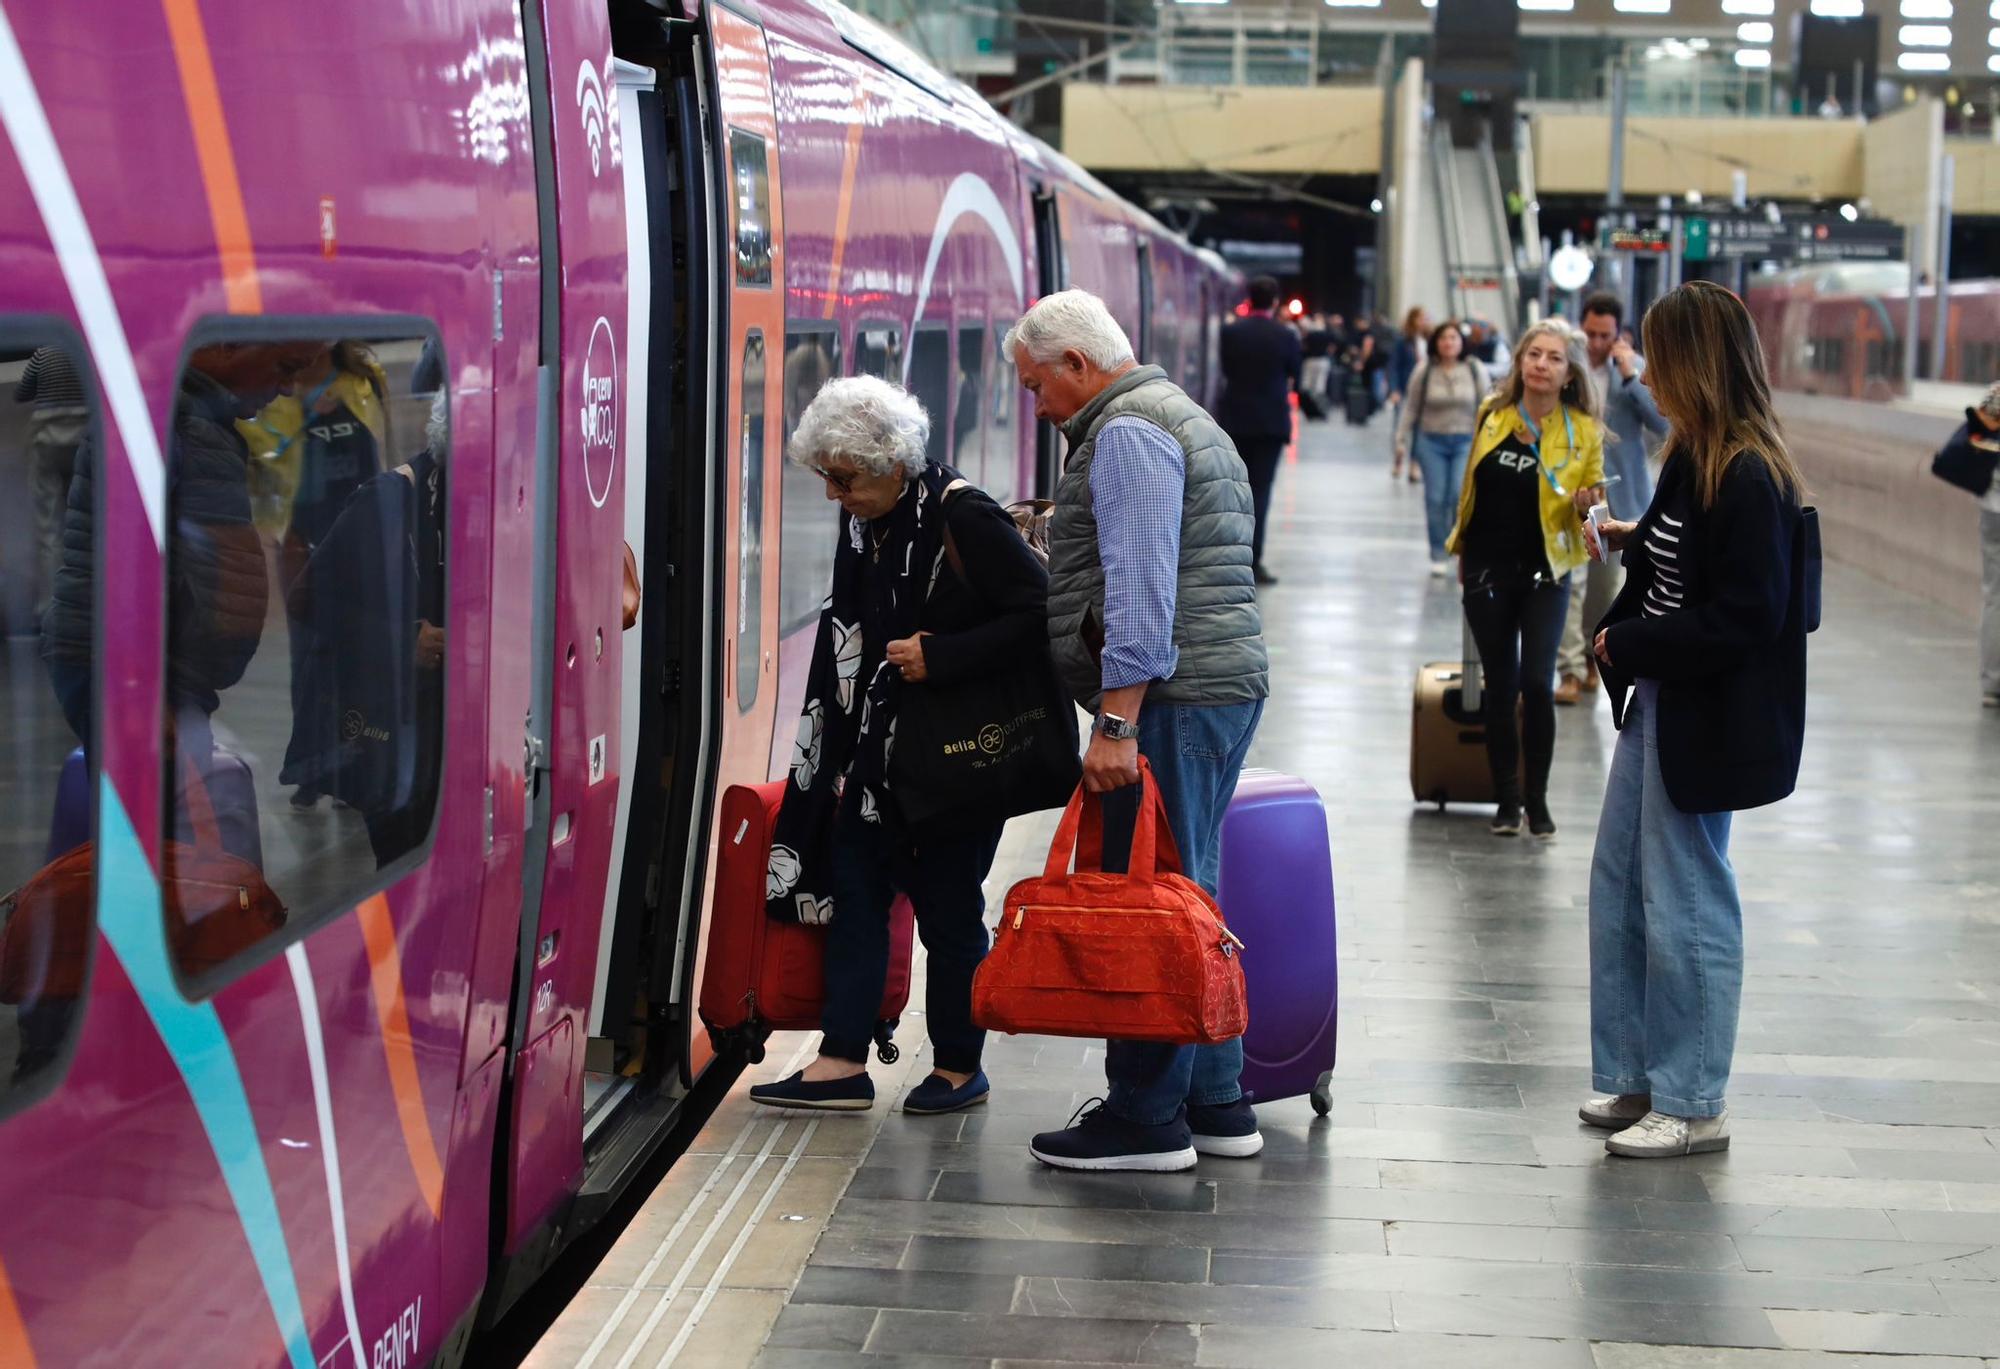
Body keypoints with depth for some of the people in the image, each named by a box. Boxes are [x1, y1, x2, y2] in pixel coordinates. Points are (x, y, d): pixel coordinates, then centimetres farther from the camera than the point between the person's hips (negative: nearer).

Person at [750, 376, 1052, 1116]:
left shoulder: (965, 519, -18)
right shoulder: (861, 523, 5)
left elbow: (1044, 618, -21)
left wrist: (938, 658, -22)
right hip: (879, 745, 8)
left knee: (947, 904, 2)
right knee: (853, 888, 5)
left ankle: (958, 1067, 17)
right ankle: (842, 1063, 9)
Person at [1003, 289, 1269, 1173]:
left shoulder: (1126, 433, -9)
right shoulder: (1184, 420, 25)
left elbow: (1141, 586, -19)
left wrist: (1117, 722, -22)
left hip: (1171, 696, -11)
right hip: (1227, 679, 11)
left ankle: (1148, 1118, -5)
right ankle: (1215, 1105, 17)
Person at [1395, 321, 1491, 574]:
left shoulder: (1476, 370, -1)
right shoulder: (1424, 371, -1)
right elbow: (1410, 408, 5)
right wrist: (1402, 442, 4)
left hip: (1467, 442, -1)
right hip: (1432, 442, 1)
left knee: (1461, 496, -14)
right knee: (1436, 499, 1)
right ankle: (1438, 556, 10)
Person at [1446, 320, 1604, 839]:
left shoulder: (1583, 431, -6)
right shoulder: (1493, 412, 1)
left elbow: (1592, 499, 3)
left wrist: (1586, 503, -20)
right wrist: (1462, 546, 18)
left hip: (1544, 573, -2)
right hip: (1488, 568, 2)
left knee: (1537, 683, -11)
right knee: (1501, 687, 6)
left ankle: (1537, 798, 5)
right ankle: (1506, 799, 18)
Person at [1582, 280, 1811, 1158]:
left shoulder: (1749, 479, -21)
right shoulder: (1695, 459, 8)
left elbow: (1744, 618, -24)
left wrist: (1631, 644, -17)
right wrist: (1633, 541, 11)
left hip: (1703, 723, -10)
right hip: (1657, 703, 10)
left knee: (1685, 906, 0)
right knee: (1619, 889, 17)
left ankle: (1693, 1106, 13)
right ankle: (1636, 1075, 30)